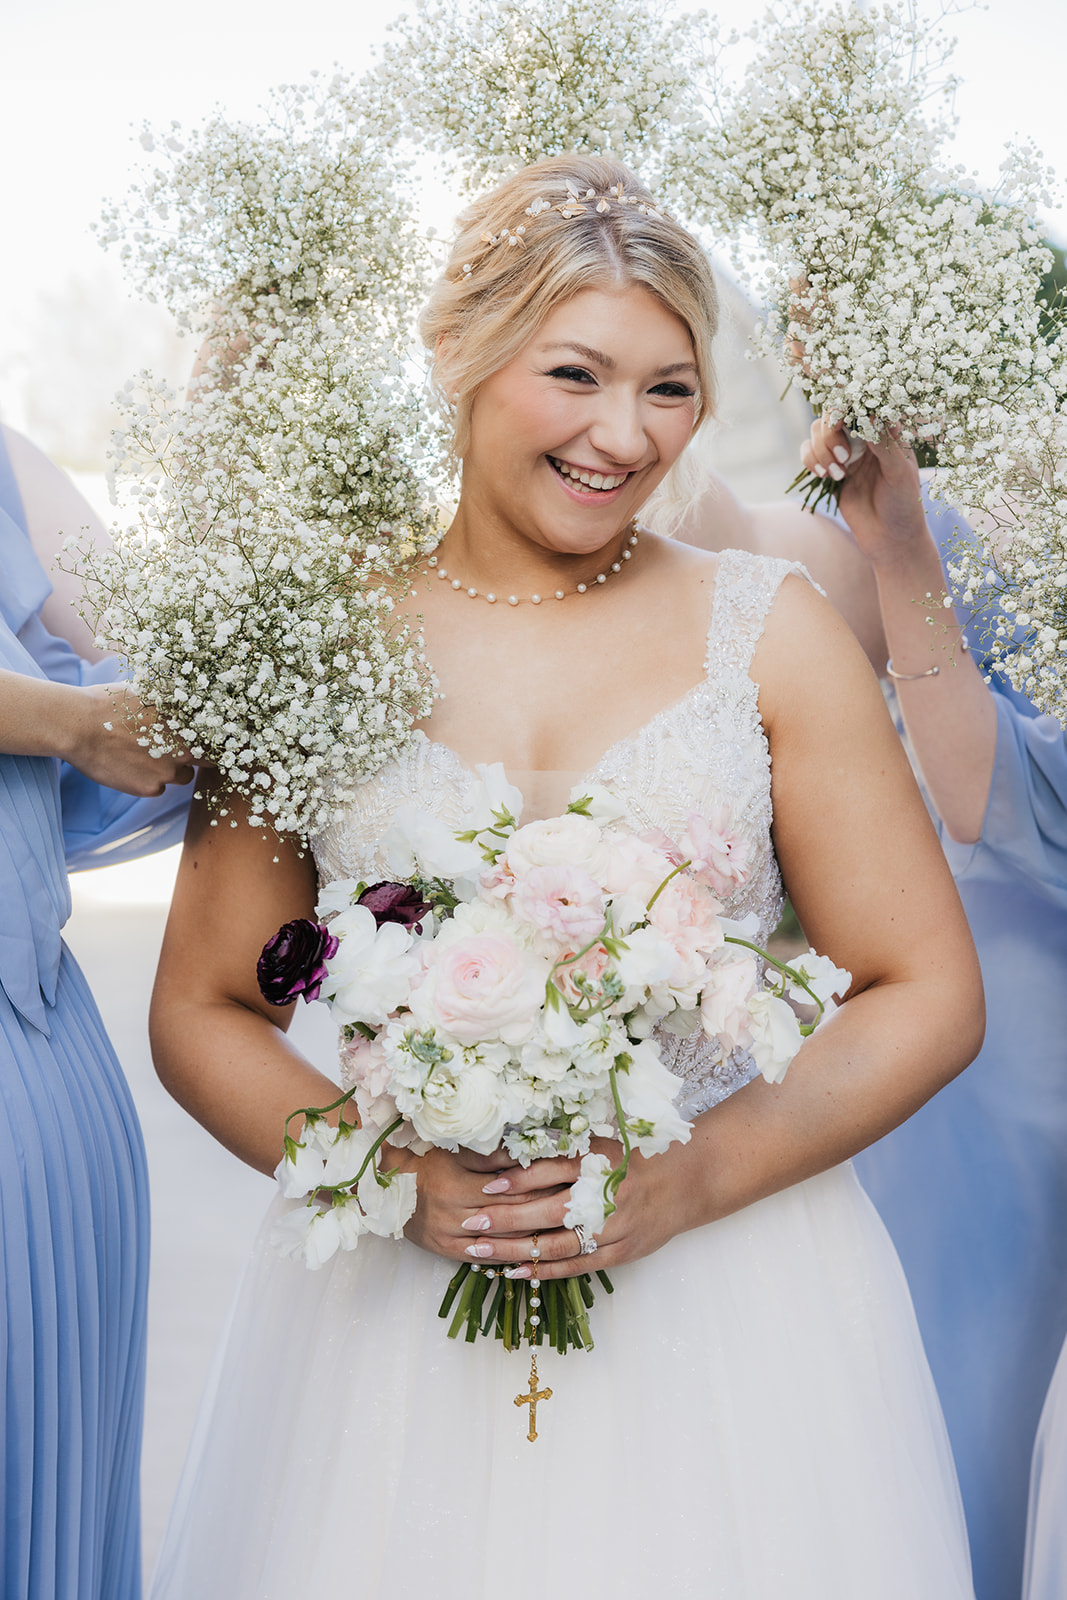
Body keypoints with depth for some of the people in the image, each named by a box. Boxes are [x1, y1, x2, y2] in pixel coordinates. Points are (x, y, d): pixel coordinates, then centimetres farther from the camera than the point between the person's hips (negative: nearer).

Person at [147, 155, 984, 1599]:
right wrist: (385, 1170, -11)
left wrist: (695, 1175, -13)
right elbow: (204, 1010, 6)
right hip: (392, 1299, 1)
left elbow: (928, 995, 0)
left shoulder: (768, 630, 0)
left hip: (732, 1303, 0)